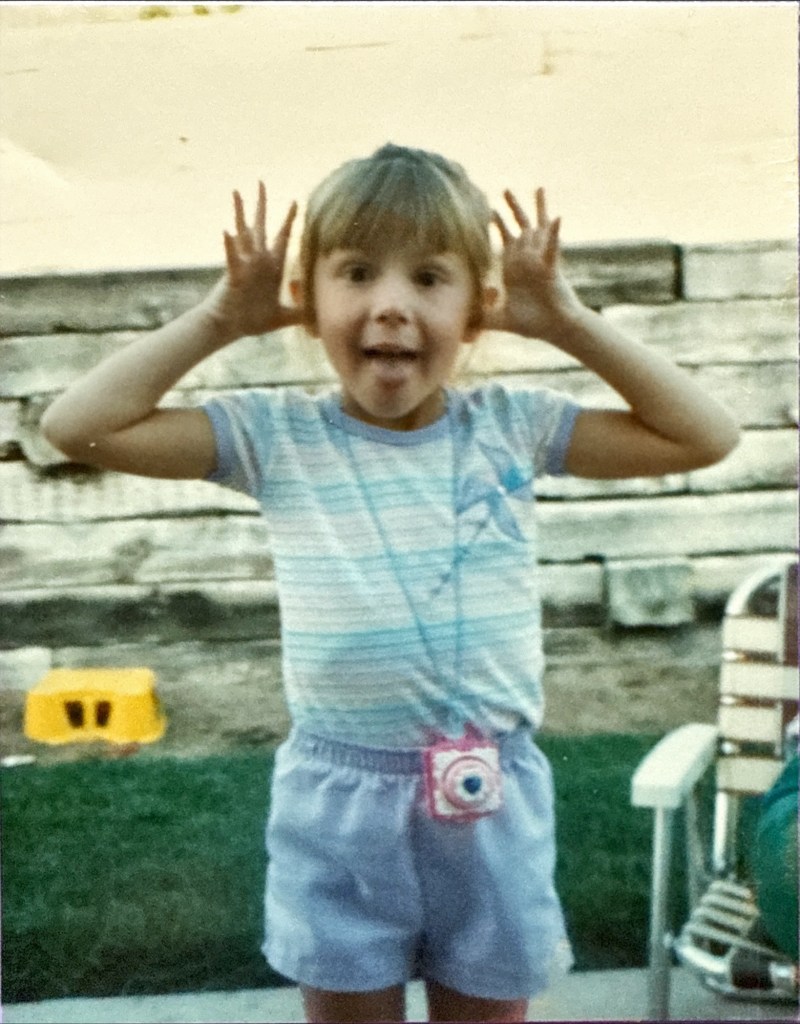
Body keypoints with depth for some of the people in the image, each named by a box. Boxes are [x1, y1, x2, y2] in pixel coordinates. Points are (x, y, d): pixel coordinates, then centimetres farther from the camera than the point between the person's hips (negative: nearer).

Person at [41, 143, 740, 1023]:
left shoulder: (511, 427, -3)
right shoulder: (279, 436, -6)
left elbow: (705, 436, -2)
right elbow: (77, 425, -9)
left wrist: (567, 321, -6)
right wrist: (219, 319, -9)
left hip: (491, 797, 1)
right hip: (338, 800, -1)